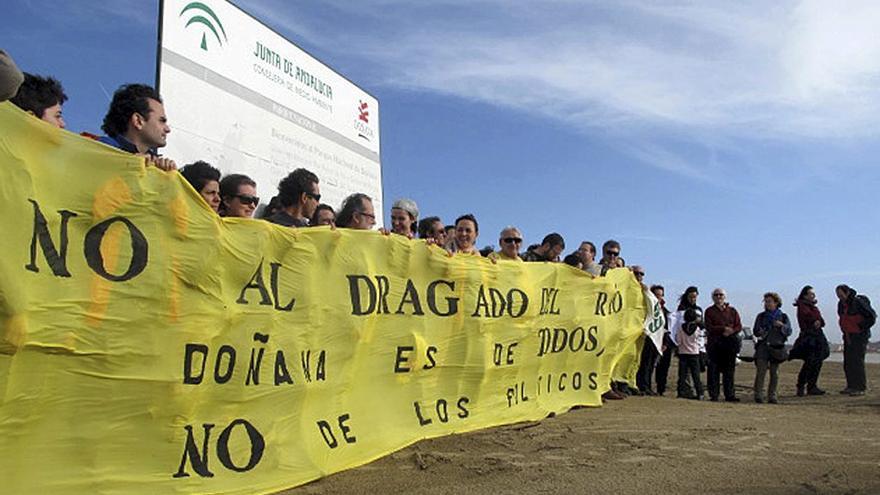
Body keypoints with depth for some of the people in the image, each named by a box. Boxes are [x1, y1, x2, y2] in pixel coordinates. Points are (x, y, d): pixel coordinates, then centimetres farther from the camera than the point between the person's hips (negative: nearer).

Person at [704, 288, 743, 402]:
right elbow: (709, 327, -4)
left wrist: (731, 331, -12)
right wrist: (724, 329, -15)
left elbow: (739, 326, 8)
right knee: (714, 370, -4)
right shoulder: (709, 311, 7)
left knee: (729, 370, 2)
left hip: (730, 343, 2)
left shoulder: (732, 311, 15)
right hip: (714, 343, -2)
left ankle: (729, 395, 7)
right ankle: (713, 395, -1)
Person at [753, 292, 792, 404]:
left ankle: (772, 396, 10)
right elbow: (755, 330, 10)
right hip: (763, 346, -1)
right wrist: (759, 332, -13)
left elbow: (789, 331, 3)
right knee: (761, 371, -10)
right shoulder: (761, 316, 10)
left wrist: (782, 325, -16)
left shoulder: (783, 316, 9)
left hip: (776, 347, 1)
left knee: (774, 373, 2)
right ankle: (758, 395, -8)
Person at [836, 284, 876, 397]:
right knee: (847, 362, 8)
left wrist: (861, 328, -12)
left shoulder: (858, 302, -16)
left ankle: (861, 388, -5)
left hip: (859, 336, -8)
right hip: (847, 337, 8)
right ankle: (851, 386, 15)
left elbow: (872, 317, -15)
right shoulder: (841, 304, 8)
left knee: (857, 361, -10)